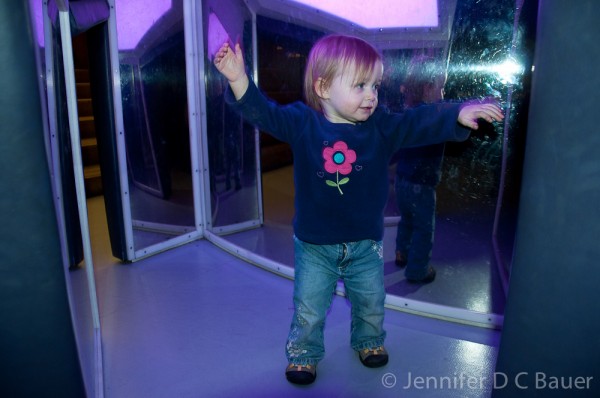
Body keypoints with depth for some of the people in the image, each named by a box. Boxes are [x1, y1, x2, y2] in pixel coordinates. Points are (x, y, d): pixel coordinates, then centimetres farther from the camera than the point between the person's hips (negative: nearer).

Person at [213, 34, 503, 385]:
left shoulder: (382, 127, -8)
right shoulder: (302, 123, -13)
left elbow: (422, 123, -15)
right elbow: (262, 112, -18)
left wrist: (458, 115, -33)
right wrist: (239, 80, -34)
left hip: (366, 243, 2)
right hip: (314, 245, -2)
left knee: (371, 302, 22)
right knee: (308, 309, 12)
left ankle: (369, 341, 51)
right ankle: (304, 353, 38)